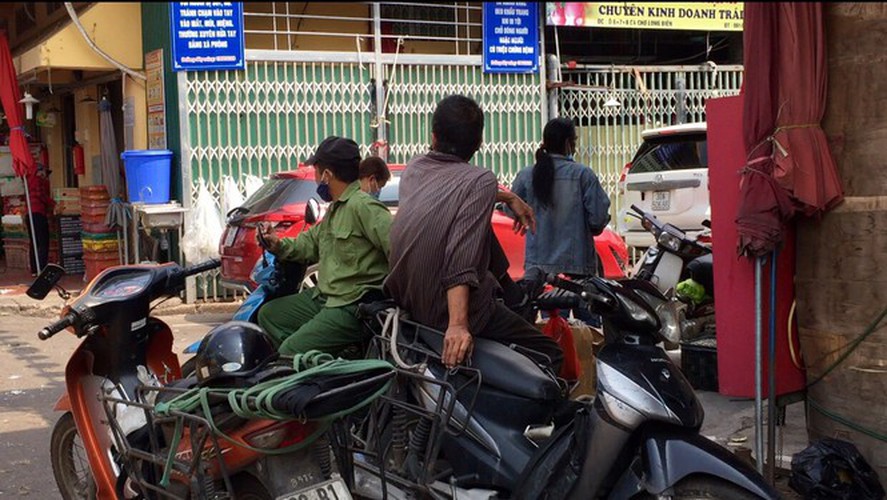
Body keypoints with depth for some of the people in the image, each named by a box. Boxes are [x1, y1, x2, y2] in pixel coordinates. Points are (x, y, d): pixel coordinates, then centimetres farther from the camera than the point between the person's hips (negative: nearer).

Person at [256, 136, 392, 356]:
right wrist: (280, 245, 10)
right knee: (268, 314, 16)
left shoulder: (362, 206, -17)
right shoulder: (335, 209, 17)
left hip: (353, 308, -11)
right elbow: (311, 243, 27)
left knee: (290, 353, -18)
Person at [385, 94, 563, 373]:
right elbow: (463, 257, -27)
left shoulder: (413, 170, 5)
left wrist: (508, 198, 32)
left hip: (403, 299, 7)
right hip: (450, 308, -7)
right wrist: (457, 325, -34)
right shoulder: (481, 180, -14)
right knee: (549, 355, 4)